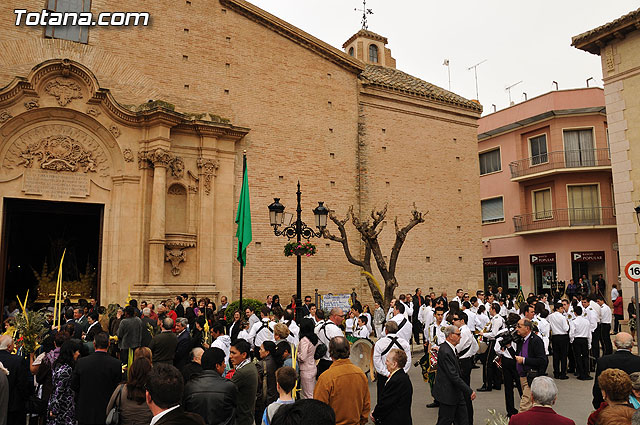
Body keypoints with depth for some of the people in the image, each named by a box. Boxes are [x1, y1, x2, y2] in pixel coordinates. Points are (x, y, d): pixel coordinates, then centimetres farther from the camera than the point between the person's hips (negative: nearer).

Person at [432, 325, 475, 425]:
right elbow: (454, 377, -27)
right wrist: (469, 391, -22)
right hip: (448, 394, -10)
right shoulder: (445, 352, -25)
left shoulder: (450, 349, 7)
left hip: (456, 393, 10)